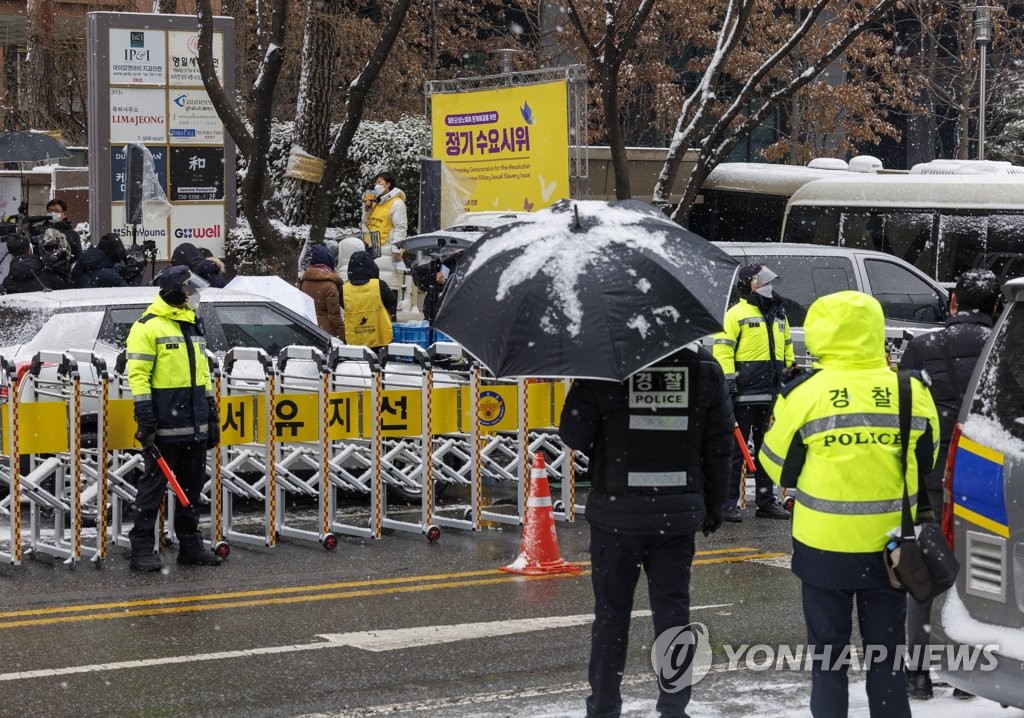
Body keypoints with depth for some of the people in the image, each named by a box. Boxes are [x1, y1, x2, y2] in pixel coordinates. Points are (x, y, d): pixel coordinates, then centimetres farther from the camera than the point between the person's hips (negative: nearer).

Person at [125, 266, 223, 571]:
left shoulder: (193, 326, 17)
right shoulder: (149, 326, -8)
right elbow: (138, 374, -13)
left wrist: (212, 414, 20)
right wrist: (144, 416, -19)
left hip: (195, 424, 8)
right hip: (164, 423, -8)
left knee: (192, 485, 12)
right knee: (154, 485, -5)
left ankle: (190, 545, 21)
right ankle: (142, 549, -1)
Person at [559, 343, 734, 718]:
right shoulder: (704, 365, -3)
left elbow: (573, 434, -11)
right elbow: (720, 445, 3)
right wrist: (714, 505, 13)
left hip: (616, 511, -2)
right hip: (679, 513, 2)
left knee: (611, 610, 9)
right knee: (673, 610, 10)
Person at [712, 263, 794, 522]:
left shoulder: (779, 315, 18)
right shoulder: (737, 313, -5)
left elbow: (787, 349, 27)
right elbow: (722, 349, -10)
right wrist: (728, 381, -17)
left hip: (772, 393, 7)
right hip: (745, 392, -7)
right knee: (736, 448, -4)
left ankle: (766, 501, 19)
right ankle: (728, 503, -2)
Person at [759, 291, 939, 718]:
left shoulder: (804, 394, -13)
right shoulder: (912, 391, -6)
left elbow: (777, 466, -1)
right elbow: (927, 464, 8)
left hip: (824, 547, -2)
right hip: (889, 546, 2)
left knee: (828, 653, 11)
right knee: (887, 656, 14)